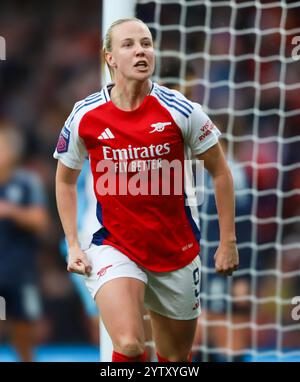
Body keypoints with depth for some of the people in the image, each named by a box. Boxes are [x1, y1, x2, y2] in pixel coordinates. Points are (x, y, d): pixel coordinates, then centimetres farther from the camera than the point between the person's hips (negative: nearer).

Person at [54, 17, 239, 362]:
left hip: (177, 250, 1)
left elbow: (219, 171, 2)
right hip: (114, 248, -1)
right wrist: (73, 245, 2)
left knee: (177, 357, 12)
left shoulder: (180, 110, -9)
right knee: (129, 347, -25)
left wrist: (228, 242, 0)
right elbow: (65, 179, 10)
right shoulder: (84, 117, -7)